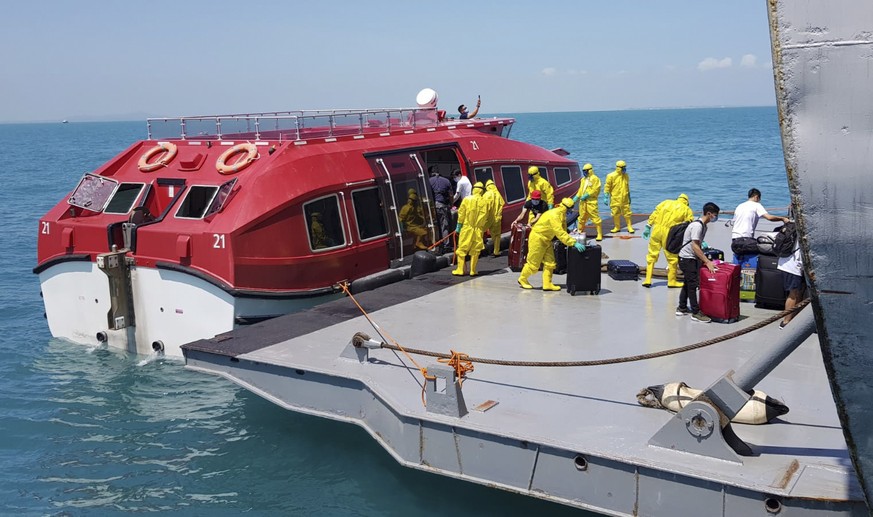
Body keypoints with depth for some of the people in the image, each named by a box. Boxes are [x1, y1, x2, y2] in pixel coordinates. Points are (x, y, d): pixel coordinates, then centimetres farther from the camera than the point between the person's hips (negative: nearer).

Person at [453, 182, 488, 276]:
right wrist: (482, 228, 11)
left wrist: (459, 225, 4)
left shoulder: (467, 199, -5)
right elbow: (485, 217, 0)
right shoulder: (483, 202, -3)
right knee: (475, 251, 9)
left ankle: (460, 270, 5)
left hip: (466, 228, -1)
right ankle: (473, 271, 11)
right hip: (478, 229, 1)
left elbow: (461, 213, -4)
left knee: (462, 249, 7)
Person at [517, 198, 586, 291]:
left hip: (546, 240, 9)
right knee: (533, 263, 2)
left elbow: (563, 231, 4)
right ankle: (522, 279, 22)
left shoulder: (562, 215, 0)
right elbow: (560, 233, -36)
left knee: (550, 262, 5)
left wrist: (571, 240, -11)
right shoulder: (554, 216, -30)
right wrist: (574, 243, -38)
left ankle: (547, 284, 8)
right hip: (537, 239, -9)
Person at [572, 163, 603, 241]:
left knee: (595, 218, -9)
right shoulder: (583, 179, 18)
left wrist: (587, 195, -17)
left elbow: (595, 190, -12)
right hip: (583, 201, 7)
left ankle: (599, 234, -5)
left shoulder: (595, 179, -5)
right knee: (582, 218, 14)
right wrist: (577, 197, 7)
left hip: (591, 201, -7)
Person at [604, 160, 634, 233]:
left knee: (627, 213, 3)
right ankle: (617, 227, 19)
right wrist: (606, 198, -9)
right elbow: (607, 187, -5)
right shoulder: (611, 176, -7)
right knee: (616, 214, 5)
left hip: (624, 199, 3)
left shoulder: (625, 175, 7)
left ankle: (629, 227, 12)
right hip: (615, 199, -3)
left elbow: (627, 187, 17)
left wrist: (629, 197, 20)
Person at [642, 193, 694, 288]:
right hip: (669, 233, -3)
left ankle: (647, 280, 10)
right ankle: (672, 281, 17)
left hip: (656, 230, 3)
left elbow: (654, 215, 9)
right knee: (672, 258, 11)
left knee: (652, 255, 10)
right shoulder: (687, 210, 9)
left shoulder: (666, 202, 17)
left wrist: (648, 227, 12)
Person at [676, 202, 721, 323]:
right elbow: (695, 246, -26)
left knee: (688, 283, 17)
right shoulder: (697, 226, -21)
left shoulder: (703, 226, 10)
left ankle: (682, 308, 28)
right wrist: (707, 262, -25)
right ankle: (696, 313, -5)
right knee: (693, 284, -8)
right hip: (687, 258, -10)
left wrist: (704, 260, 10)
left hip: (692, 258, 10)